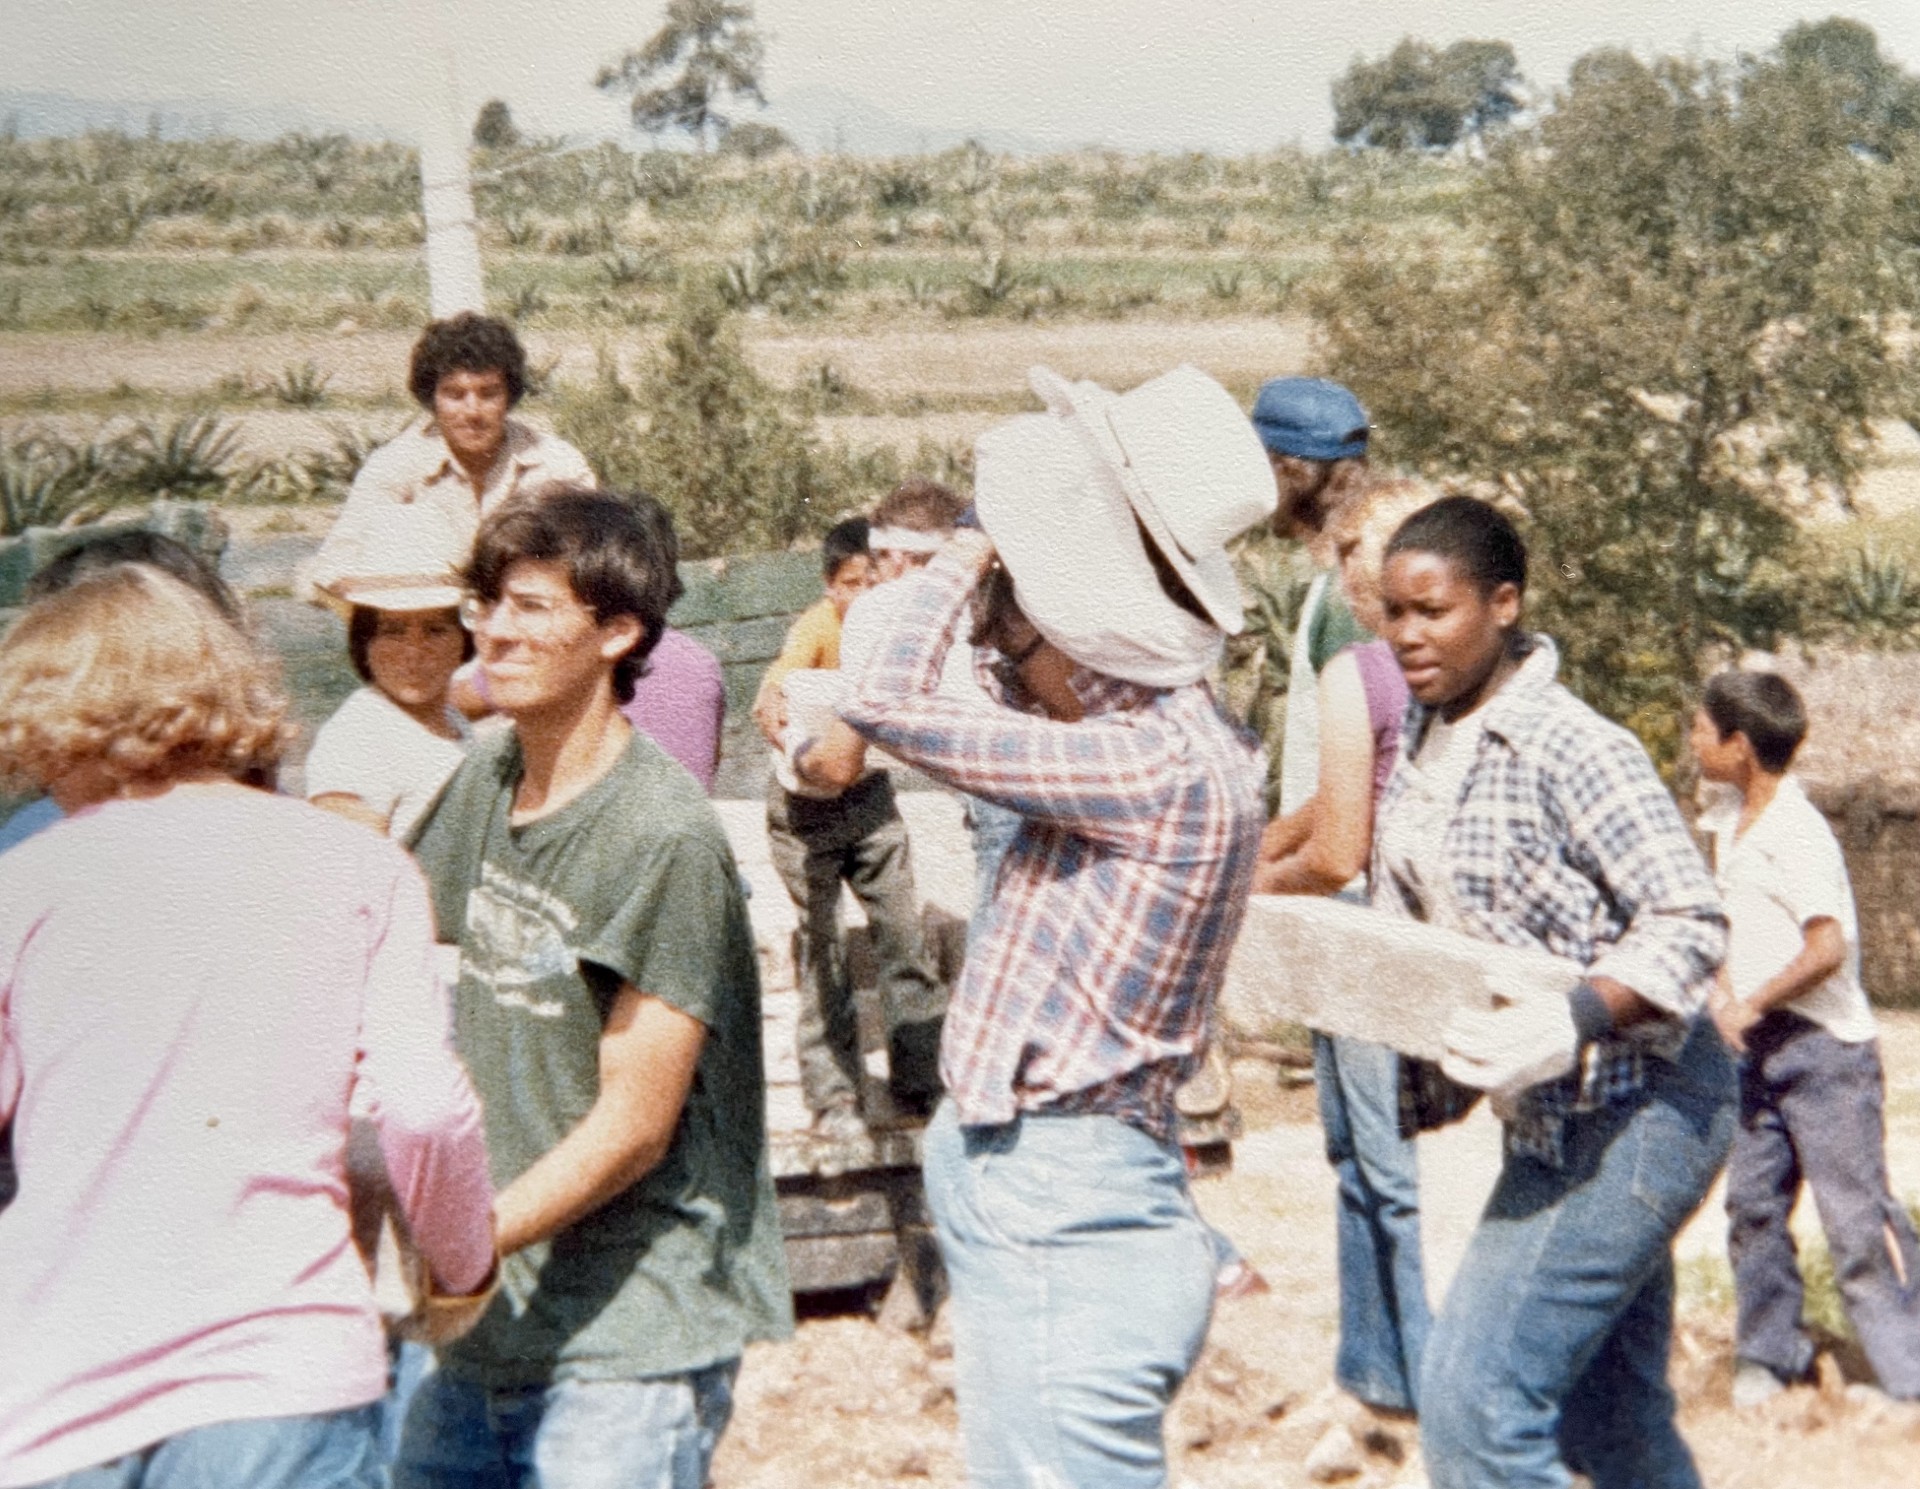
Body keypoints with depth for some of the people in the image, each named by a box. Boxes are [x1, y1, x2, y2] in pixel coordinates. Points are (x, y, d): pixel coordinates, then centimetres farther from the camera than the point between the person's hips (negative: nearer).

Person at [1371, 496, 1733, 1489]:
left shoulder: (1573, 749, -19)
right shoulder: (1416, 734, 5)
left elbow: (1692, 922, -21)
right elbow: (1406, 910, 15)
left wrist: (1571, 1023, -35)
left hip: (1634, 1116, -8)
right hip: (1550, 1118, 9)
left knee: (1472, 1400, -13)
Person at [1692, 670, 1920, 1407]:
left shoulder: (1798, 835, -18)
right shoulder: (1728, 823, 9)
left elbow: (1827, 948, -26)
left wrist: (1750, 1006, -18)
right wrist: (1726, 997, 12)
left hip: (1824, 1048, -8)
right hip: (1758, 1046, 8)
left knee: (1856, 1214, -6)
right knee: (1752, 1202, 10)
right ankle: (1768, 1353, 21)